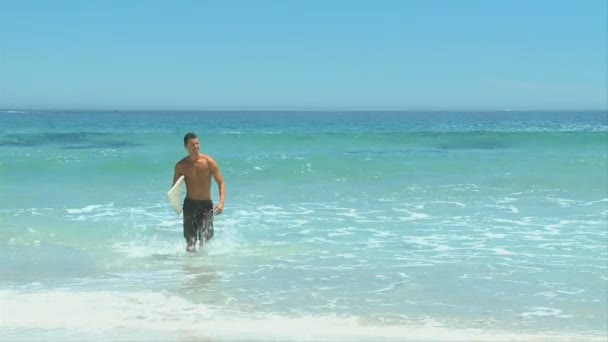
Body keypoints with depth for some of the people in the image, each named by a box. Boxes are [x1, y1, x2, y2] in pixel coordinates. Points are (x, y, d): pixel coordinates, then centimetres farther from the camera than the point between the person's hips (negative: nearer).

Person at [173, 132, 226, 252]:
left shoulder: (209, 162, -6)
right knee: (190, 240, -1)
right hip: (190, 204, 2)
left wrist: (221, 203, -22)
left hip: (207, 204, -1)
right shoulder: (181, 165, 1)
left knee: (206, 240, -10)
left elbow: (221, 183, -6)